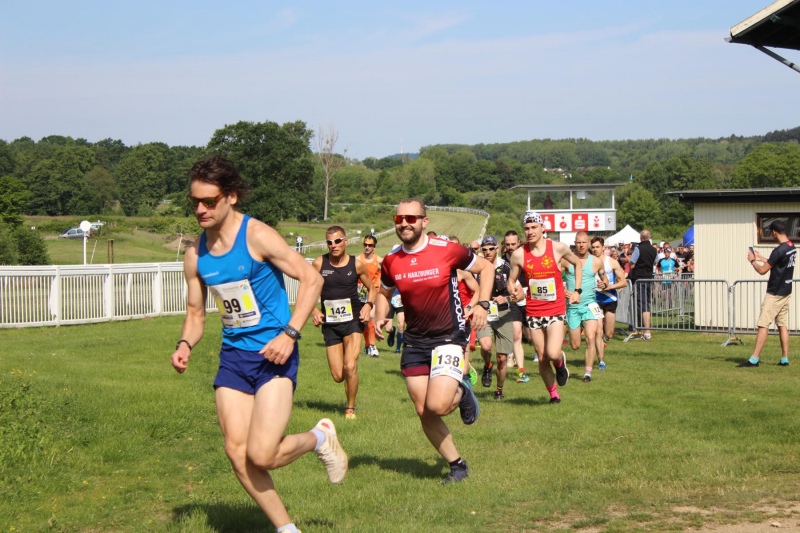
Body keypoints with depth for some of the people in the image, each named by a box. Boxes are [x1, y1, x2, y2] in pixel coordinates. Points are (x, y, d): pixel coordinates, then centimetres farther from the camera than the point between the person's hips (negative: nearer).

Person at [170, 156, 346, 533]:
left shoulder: (257, 236, -13)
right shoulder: (195, 255, 5)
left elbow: (312, 279, -11)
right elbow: (195, 313, 14)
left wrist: (290, 333, -20)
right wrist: (185, 345, -7)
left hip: (272, 354, -6)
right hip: (233, 356, 6)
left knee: (261, 455, -15)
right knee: (237, 454, 1)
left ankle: (320, 438, 16)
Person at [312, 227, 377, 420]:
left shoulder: (356, 264, -3)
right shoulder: (319, 264, -3)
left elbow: (372, 288, 11)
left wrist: (368, 305, -8)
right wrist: (314, 311, -10)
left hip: (353, 320, -1)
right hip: (330, 323, 2)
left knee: (350, 367, -17)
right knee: (338, 376, 0)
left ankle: (351, 408, 4)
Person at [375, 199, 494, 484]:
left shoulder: (447, 250, -11)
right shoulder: (391, 261, 0)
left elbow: (485, 267, 3)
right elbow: (384, 292, 20)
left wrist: (482, 304, -8)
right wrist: (380, 316, 0)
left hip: (449, 337, -4)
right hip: (414, 342, 5)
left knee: (436, 406, -20)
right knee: (423, 413, 4)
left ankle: (462, 391, 16)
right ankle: (457, 465, 22)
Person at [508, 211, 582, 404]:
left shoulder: (558, 248, -7)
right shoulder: (519, 255, -5)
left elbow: (577, 263, 12)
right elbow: (511, 281, 7)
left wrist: (577, 290, 7)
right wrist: (515, 293, -15)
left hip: (556, 310, -2)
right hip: (533, 312, 2)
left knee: (553, 354, -20)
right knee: (542, 359, 6)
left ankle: (560, 362, 16)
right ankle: (553, 394, 26)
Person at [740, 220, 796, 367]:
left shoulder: (779, 250, -22)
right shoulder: (792, 248, 7)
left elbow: (762, 270, -17)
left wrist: (752, 260, -1)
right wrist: (761, 259, 24)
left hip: (775, 294, -9)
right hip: (786, 292, 9)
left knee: (763, 325, -7)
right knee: (783, 325, 12)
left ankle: (754, 359, -8)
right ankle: (784, 359, 11)